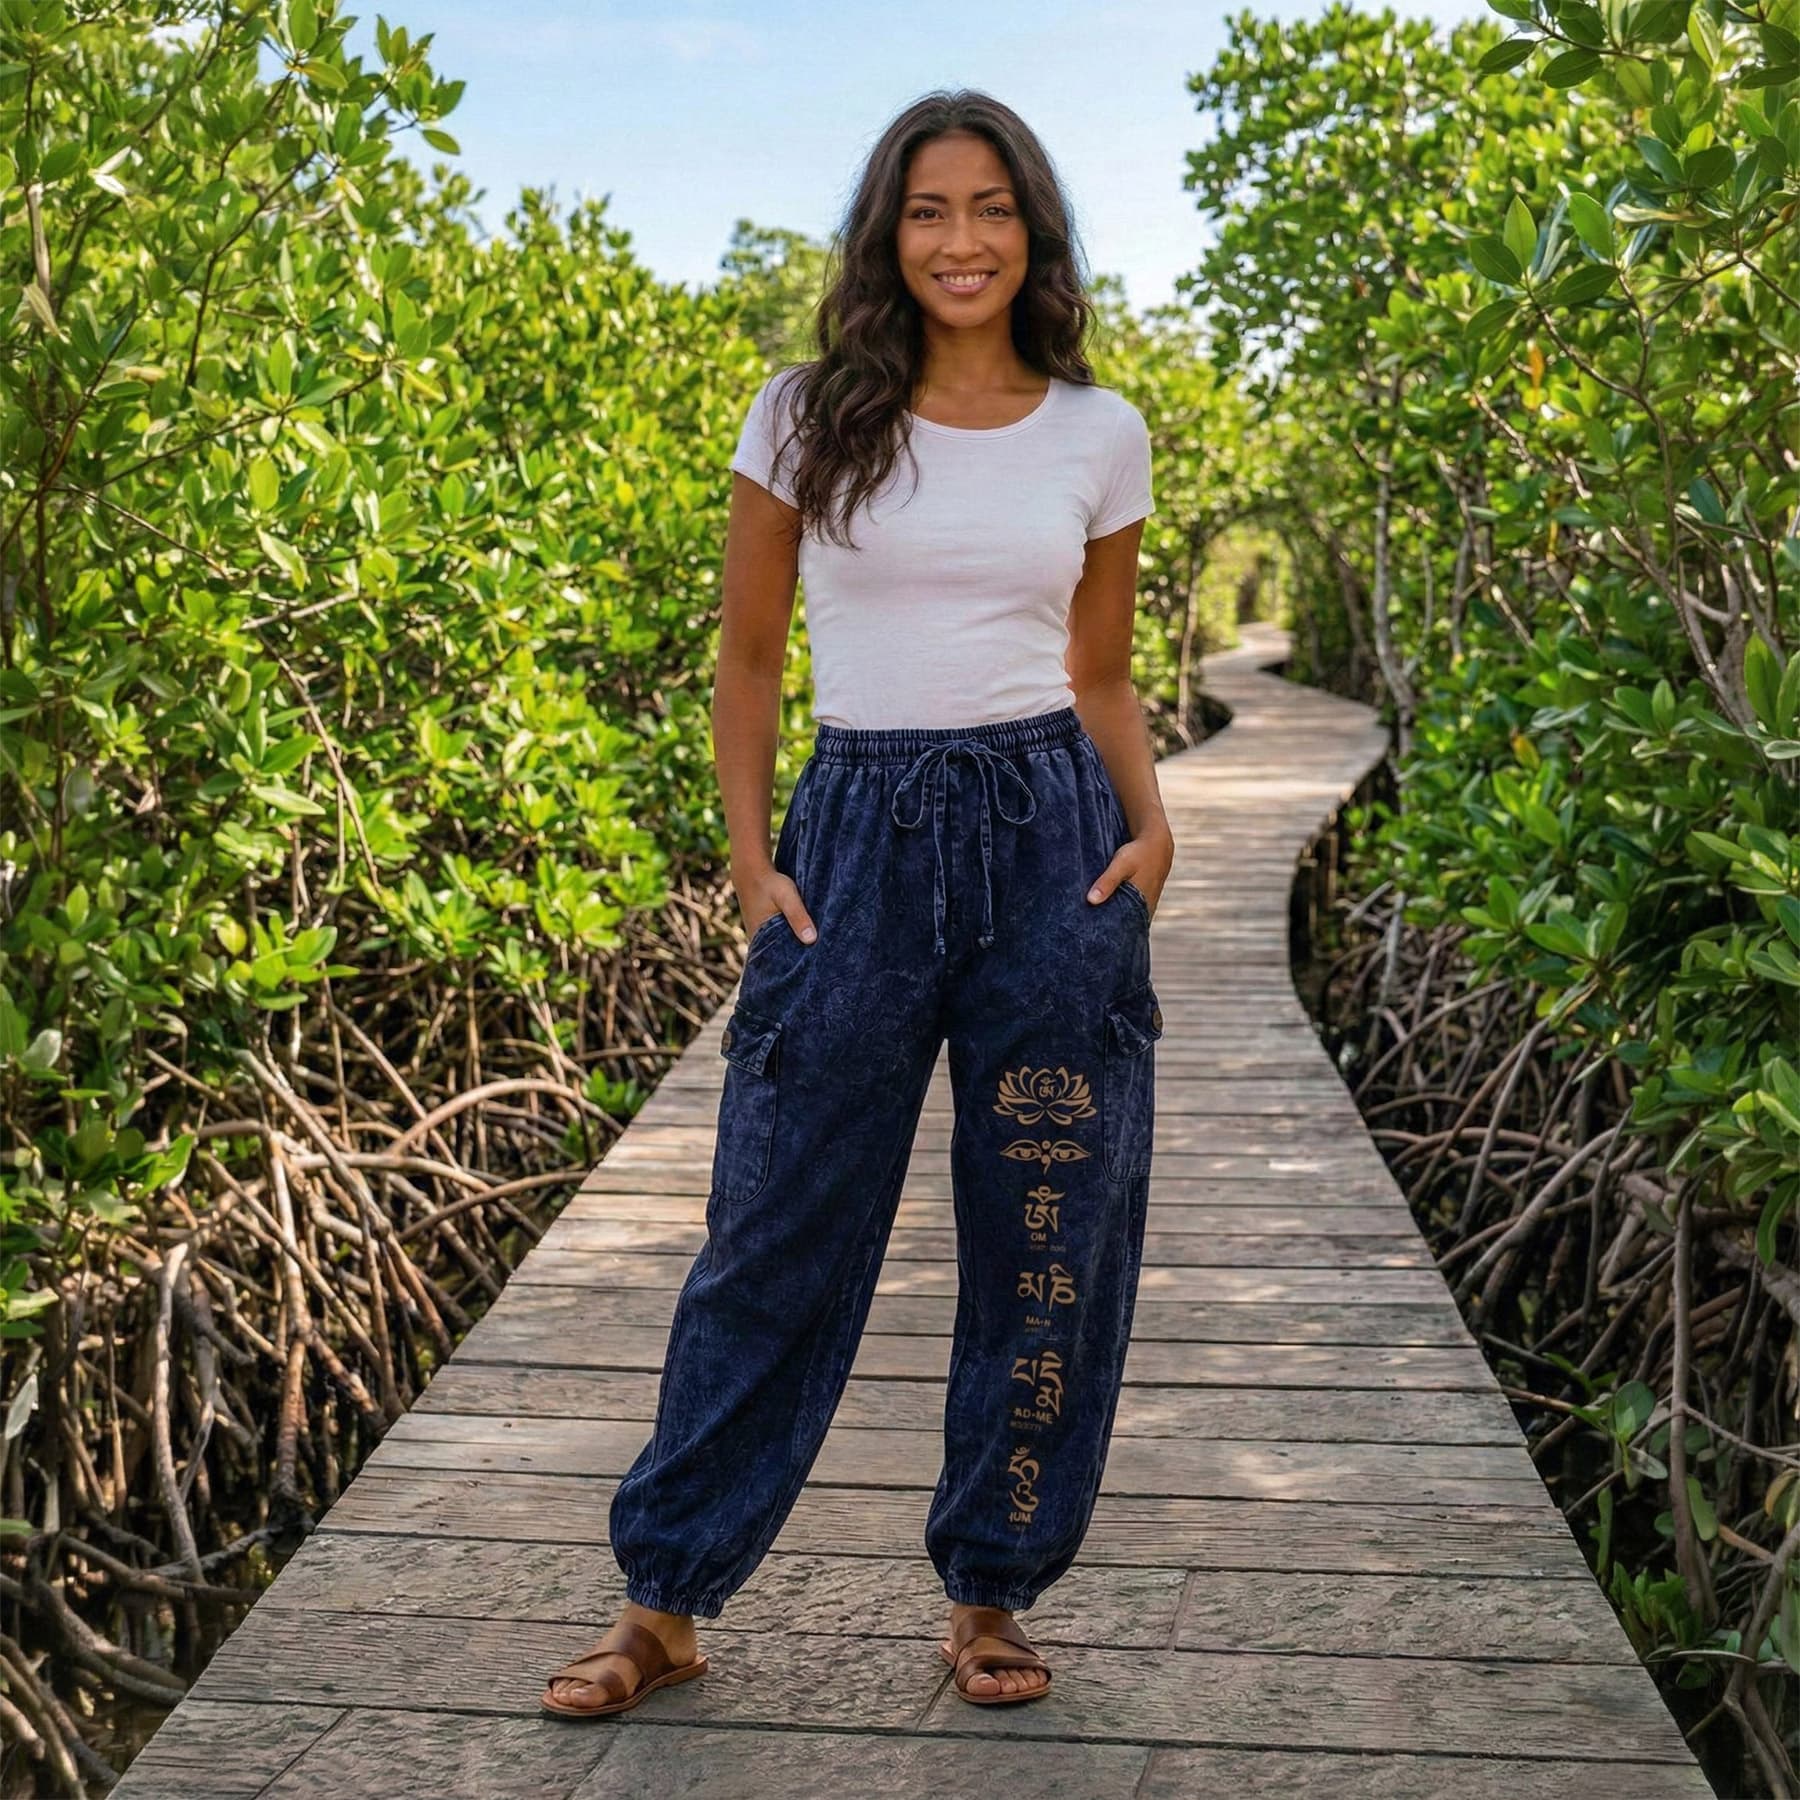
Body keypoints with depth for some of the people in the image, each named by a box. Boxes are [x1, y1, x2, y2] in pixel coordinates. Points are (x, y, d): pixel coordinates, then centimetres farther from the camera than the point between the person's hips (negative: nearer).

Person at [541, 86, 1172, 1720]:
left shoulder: (1099, 434, 7)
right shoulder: (808, 416, 3)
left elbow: (1103, 679, 13)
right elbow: (748, 659, 7)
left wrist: (1150, 825, -4)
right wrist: (752, 861, -3)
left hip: (1050, 831, 2)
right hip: (859, 833, -1)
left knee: (1049, 1244, 6)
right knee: (779, 1231, 3)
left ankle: (992, 1593, 24)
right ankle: (667, 1601, 18)